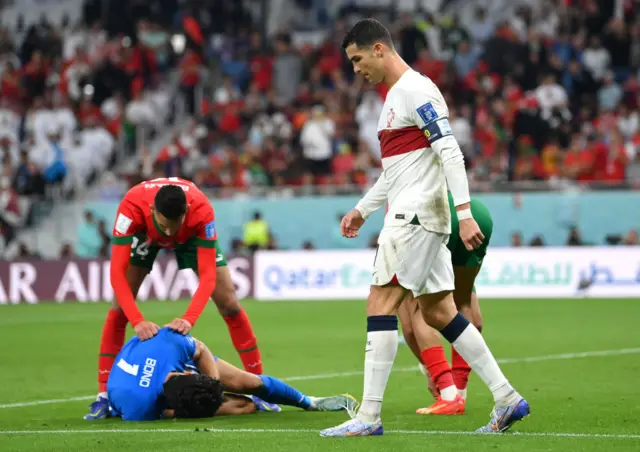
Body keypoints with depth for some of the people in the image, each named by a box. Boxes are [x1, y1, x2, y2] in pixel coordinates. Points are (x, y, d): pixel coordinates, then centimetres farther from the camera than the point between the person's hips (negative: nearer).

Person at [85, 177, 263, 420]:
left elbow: (208, 275, -40)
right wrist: (137, 321, -53)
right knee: (120, 307, -15)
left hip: (191, 235, 0)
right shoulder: (132, 207, -44)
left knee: (229, 304, -8)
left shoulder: (202, 211, -42)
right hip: (144, 233, 0)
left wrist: (189, 319, -54)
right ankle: (104, 395, -8)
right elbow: (117, 272, -43)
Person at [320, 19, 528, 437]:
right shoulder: (394, 97, 19)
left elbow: (451, 153, -18)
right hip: (409, 216, 10)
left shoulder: (416, 90, -11)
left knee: (380, 305, -11)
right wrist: (362, 210, 25)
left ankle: (369, 416, -12)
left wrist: (464, 213, -24)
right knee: (439, 312, 9)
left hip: (416, 215, -10)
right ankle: (508, 399, 11)